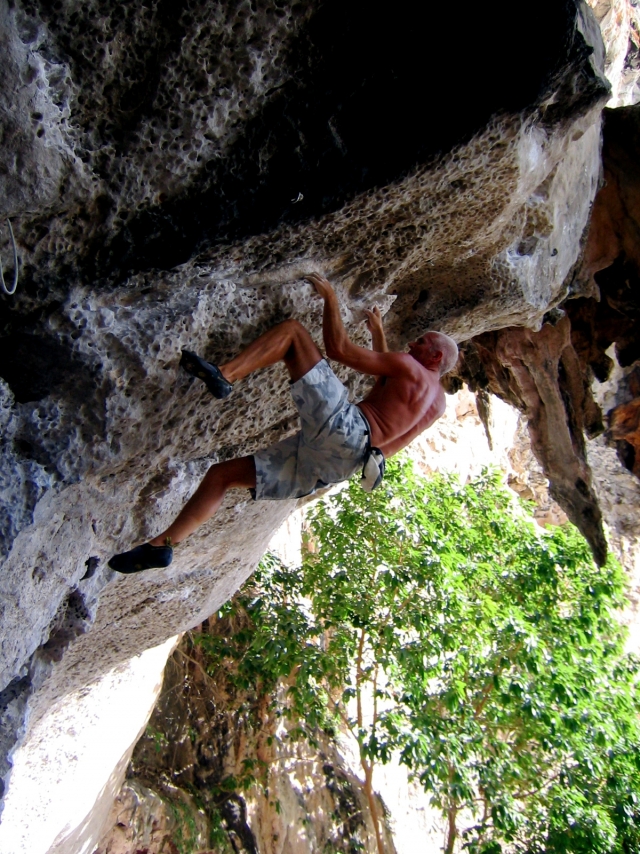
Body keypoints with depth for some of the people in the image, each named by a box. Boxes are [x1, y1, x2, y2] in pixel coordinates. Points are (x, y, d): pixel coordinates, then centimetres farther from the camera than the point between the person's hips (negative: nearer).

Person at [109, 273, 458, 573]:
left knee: (293, 330, -4)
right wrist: (379, 335, 53)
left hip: (342, 428, -9)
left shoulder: (410, 367, 4)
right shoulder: (437, 403, 29)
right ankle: (162, 545, 6)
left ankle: (222, 375, -25)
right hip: (333, 465, 9)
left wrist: (330, 297, 10)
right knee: (221, 474, 10)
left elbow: (339, 349, -2)